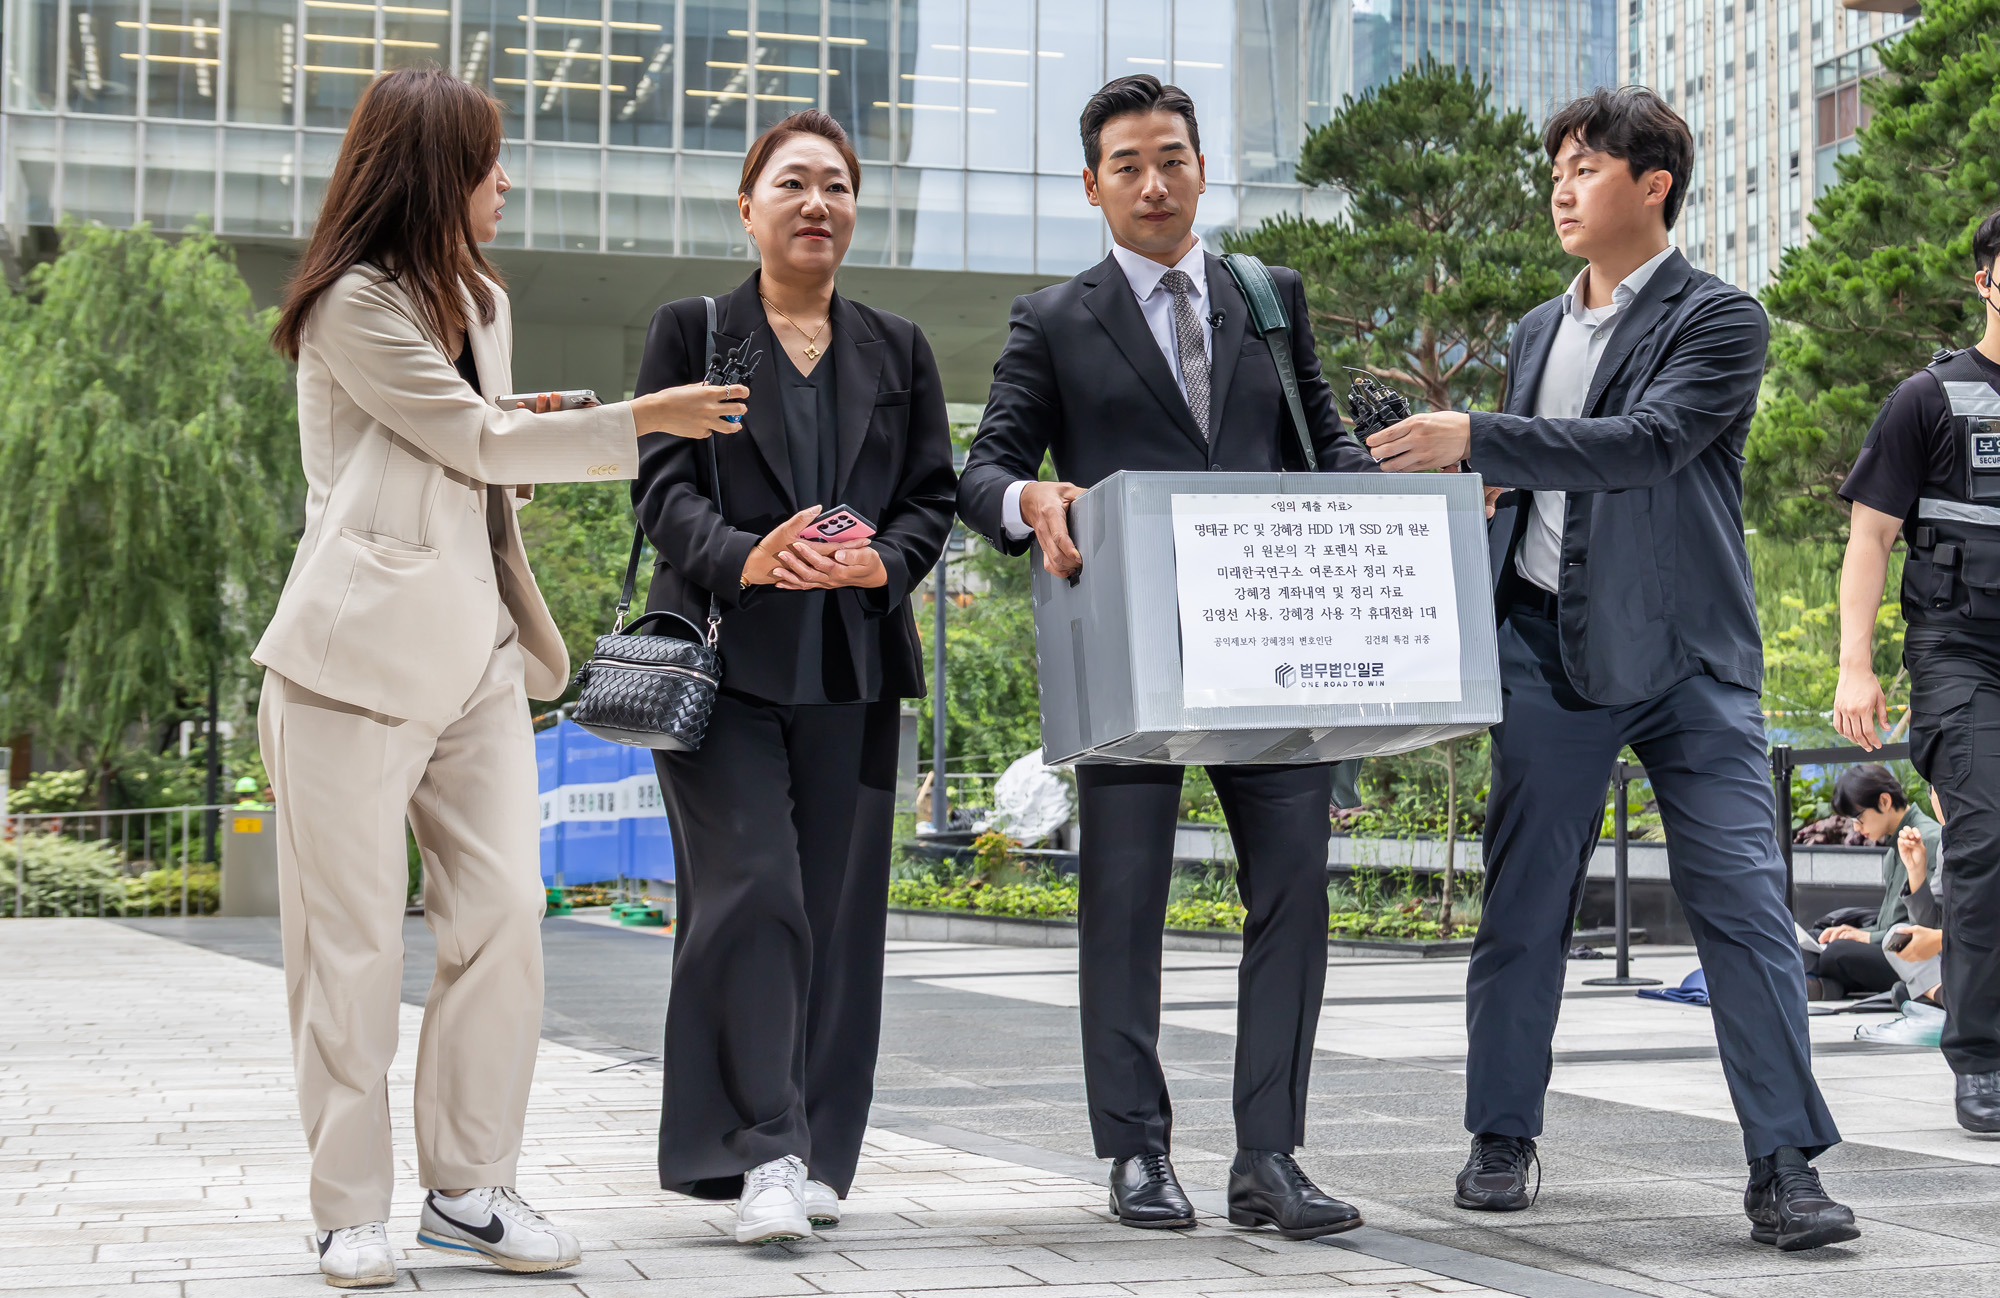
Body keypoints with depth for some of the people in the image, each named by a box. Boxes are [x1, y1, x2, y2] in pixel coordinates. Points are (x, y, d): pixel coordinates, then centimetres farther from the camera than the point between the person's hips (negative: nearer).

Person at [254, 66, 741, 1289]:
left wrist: (525, 451, 7)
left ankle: (470, 1188, 7)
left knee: (504, 913, -1)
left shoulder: (481, 303, 20)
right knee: (354, 939, -2)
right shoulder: (353, 305, -7)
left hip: (475, 651, 7)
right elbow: (473, 440, -7)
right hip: (361, 651, -7)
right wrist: (642, 420, 0)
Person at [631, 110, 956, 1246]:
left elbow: (934, 496, 13)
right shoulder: (693, 332, 8)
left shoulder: (898, 350, 17)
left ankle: (816, 1154, 11)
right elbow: (662, 482, -2)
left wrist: (882, 563, -9)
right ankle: (762, 1152, -14)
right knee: (751, 891, -13)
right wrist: (743, 559, -21)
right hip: (724, 655, -3)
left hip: (852, 664, 3)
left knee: (839, 909, 3)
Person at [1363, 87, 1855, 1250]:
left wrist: (1477, 440, -23)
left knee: (1744, 900, -7)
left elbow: (1645, 443, -19)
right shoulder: (1538, 333, 17)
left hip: (1686, 655, -5)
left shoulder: (1721, 320, -3)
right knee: (1524, 904, 7)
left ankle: (1787, 1165, -5)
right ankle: (1504, 1139, 18)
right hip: (1549, 646, 5)